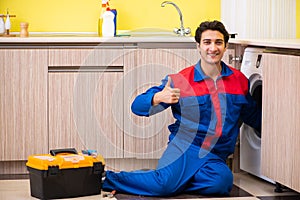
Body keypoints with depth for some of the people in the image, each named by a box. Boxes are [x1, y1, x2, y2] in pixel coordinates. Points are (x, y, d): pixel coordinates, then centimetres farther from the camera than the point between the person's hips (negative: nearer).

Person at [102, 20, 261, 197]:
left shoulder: (239, 81, 11)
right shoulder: (181, 80, 0)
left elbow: (254, 116, 30)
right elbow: (137, 106, -6)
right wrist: (158, 98, -25)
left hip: (215, 156, 3)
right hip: (183, 147, -3)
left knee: (223, 181, -33)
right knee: (164, 184, -33)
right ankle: (108, 178, -13)